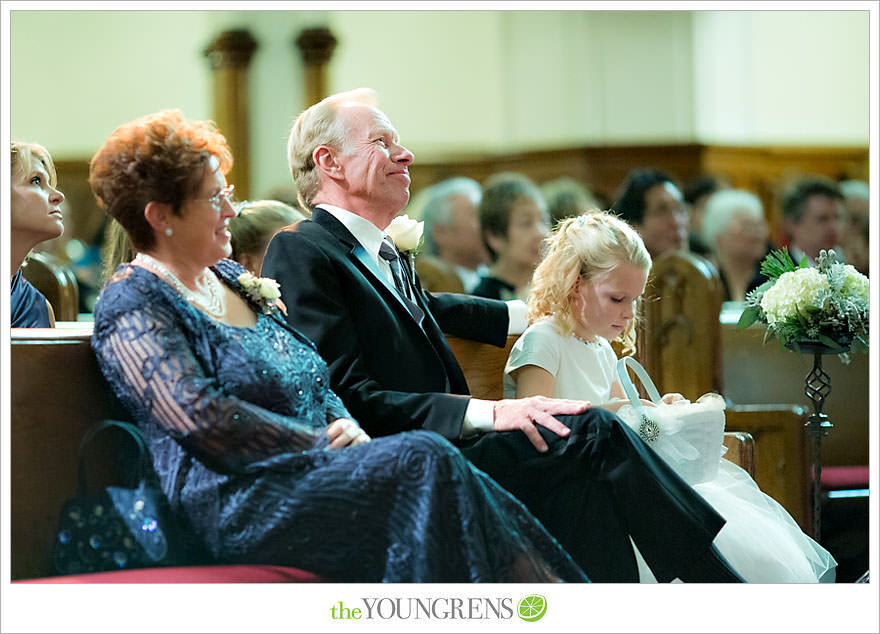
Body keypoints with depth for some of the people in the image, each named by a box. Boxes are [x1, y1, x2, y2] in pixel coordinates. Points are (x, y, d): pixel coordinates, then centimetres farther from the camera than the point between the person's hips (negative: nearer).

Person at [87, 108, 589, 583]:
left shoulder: (233, 278, 23)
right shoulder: (133, 305, -3)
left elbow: (318, 385, 25)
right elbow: (200, 418, -17)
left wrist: (347, 428, 2)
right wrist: (321, 443, -15)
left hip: (320, 474, 8)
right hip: (238, 507, -8)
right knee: (426, 460, -29)